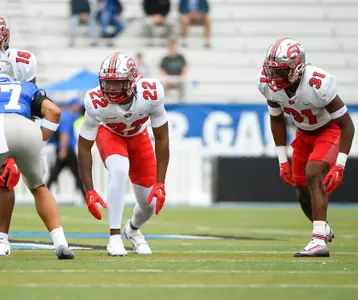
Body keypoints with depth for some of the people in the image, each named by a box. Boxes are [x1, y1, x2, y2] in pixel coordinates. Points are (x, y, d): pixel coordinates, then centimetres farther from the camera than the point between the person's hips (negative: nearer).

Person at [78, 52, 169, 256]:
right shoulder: (96, 102, -37)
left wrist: (160, 184, -25)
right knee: (120, 171, -35)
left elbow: (162, 139, -24)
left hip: (138, 136, 2)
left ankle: (133, 229, 40)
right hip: (109, 134, -2)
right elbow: (84, 147, -25)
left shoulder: (151, 93, -36)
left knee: (151, 204, 4)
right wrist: (89, 191, -28)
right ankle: (115, 237, -25)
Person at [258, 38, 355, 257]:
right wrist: (283, 160, 2)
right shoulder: (270, 85, -19)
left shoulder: (318, 84, -36)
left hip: (331, 130, -6)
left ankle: (319, 241, -32)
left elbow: (347, 125, -27)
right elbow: (276, 120, 3)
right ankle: (324, 230, 39)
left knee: (313, 174, -28)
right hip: (305, 133, 6)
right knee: (303, 193, 9)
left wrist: (339, 166, -31)